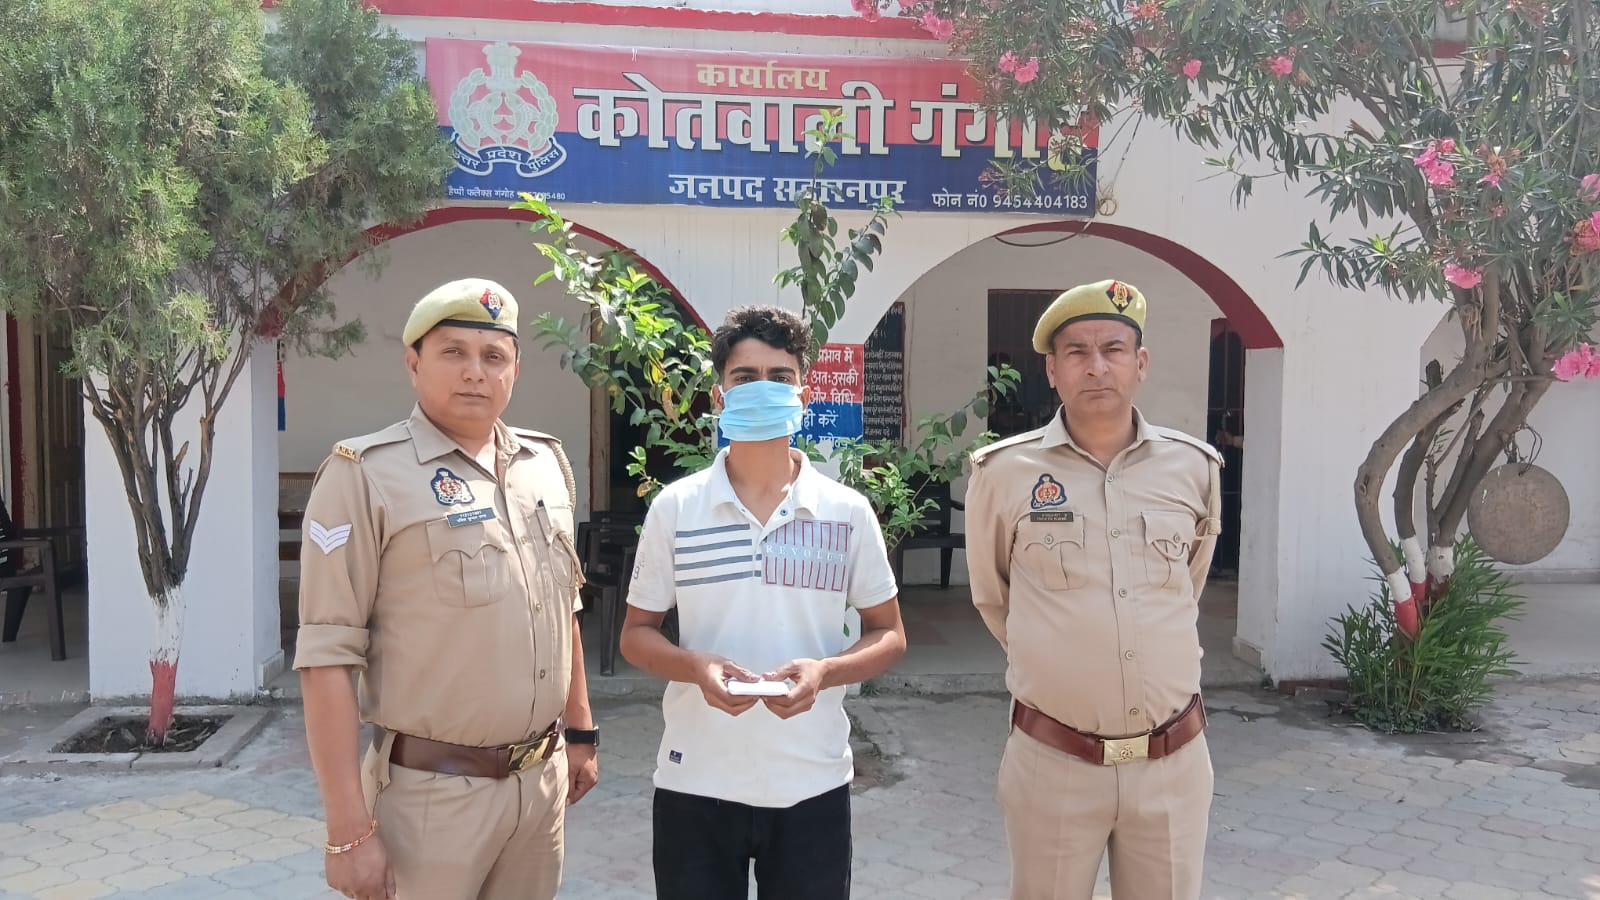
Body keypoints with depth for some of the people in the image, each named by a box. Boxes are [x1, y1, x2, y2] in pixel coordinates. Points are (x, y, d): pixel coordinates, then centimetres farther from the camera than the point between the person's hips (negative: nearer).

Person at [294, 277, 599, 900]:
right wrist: (350, 830, -16)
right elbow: (328, 657, -14)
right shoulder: (367, 474, -12)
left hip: (542, 782, 6)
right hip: (433, 793, -5)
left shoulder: (547, 464, 8)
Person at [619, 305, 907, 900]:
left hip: (813, 787, 1)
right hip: (695, 786, 0)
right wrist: (696, 667, -16)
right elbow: (636, 634, 5)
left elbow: (889, 635, 6)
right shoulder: (674, 508, -1)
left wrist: (823, 671, -14)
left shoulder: (848, 512, 0)